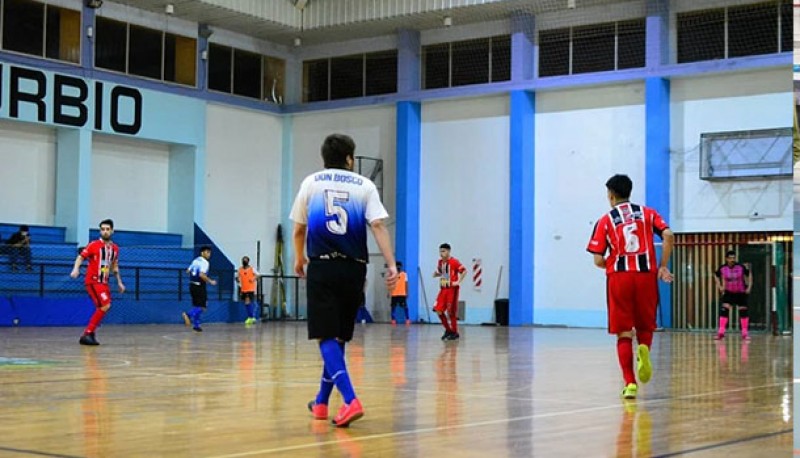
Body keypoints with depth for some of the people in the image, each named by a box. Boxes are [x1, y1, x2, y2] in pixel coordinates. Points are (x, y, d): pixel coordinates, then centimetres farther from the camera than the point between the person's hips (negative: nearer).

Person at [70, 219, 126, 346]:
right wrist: (76, 269, -27)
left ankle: (88, 335, 17)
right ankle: (88, 333, -14)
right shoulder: (94, 245, -5)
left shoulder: (115, 248, 12)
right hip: (93, 281, -7)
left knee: (102, 308, 7)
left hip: (104, 282, 7)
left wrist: (119, 282, 23)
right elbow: (80, 257, -9)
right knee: (105, 305, -19)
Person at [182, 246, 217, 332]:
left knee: (196, 306, 16)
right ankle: (188, 314, -25)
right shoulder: (204, 262, -13)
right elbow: (201, 275, -26)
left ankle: (196, 325, 15)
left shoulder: (196, 260, 12)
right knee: (202, 307, -5)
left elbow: (188, 271, 19)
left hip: (192, 285, 8)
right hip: (199, 286, -8)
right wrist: (210, 281, -15)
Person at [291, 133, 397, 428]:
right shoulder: (364, 186, 7)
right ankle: (321, 402, 24)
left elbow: (298, 229, 14)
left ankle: (350, 400, -24)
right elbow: (378, 226, -6)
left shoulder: (311, 183, 9)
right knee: (339, 337, 14)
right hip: (353, 269, 2)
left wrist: (299, 259, 31)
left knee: (326, 338, -4)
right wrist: (392, 265, -11)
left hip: (322, 267, -1)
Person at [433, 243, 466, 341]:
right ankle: (448, 330, 15)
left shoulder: (454, 262, -12)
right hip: (443, 289, 7)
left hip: (452, 289, -7)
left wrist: (458, 281, -19)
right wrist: (436, 273, 3)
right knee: (438, 310, -1)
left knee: (451, 312, -3)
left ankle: (455, 333, 10)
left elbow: (464, 271, -14)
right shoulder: (440, 262, 9)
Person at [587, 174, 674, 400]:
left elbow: (598, 260, 0)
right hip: (646, 275, 1)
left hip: (619, 277, -1)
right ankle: (644, 349, -16)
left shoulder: (605, 221, 7)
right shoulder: (647, 213, 12)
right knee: (645, 327, 18)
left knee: (624, 333, 5)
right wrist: (663, 266, 0)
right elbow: (668, 235, -6)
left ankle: (630, 383, -4)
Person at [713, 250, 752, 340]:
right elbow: (716, 275, 7)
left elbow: (749, 274, -1)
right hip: (729, 292, 0)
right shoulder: (722, 268, -13)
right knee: (724, 310, -13)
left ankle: (744, 333, 14)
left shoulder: (741, 267, -17)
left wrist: (749, 287, -5)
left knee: (743, 311, 3)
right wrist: (719, 286, -2)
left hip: (741, 293, 0)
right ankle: (721, 332, -11)